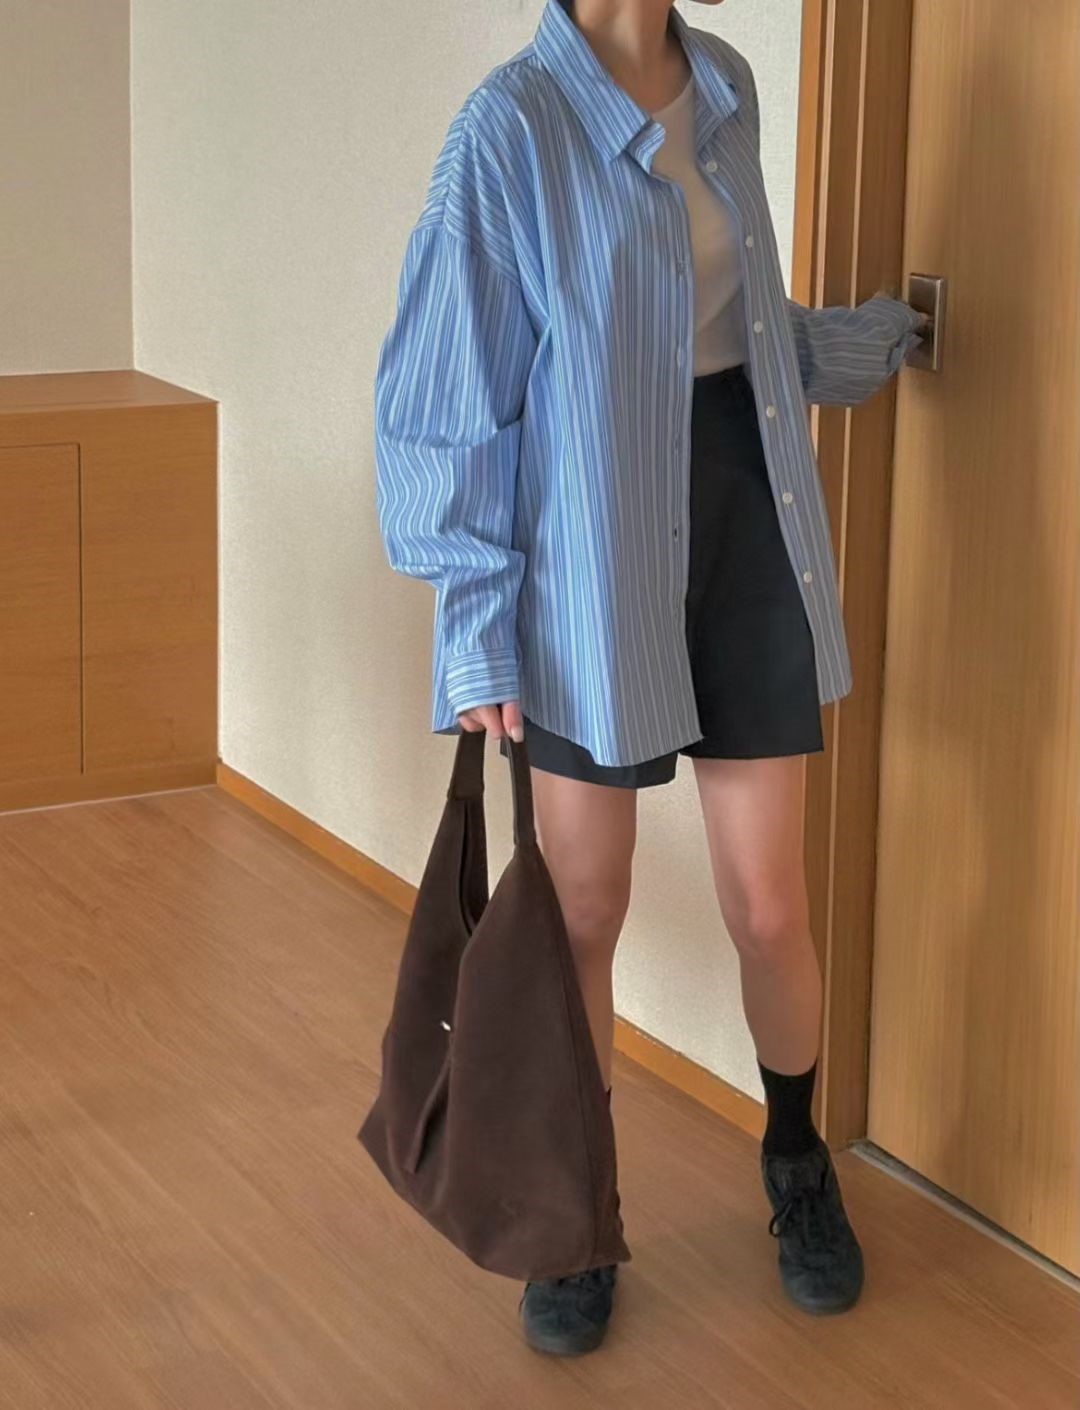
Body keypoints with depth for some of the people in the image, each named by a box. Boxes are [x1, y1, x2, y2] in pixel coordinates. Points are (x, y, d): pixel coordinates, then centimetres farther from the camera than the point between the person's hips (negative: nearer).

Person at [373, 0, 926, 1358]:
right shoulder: (512, 126, -15)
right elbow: (454, 397, -11)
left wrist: (867, 336, 28)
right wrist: (478, 630, -12)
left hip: (747, 532, 4)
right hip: (593, 568, -4)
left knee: (770, 911, 8)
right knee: (581, 916, 8)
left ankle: (797, 1164, 36)